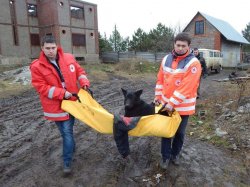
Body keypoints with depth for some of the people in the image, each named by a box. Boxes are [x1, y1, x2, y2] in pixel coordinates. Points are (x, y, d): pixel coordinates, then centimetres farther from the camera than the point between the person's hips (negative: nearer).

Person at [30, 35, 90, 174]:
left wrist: (84, 83, -8)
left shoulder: (69, 58, -2)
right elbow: (41, 87, -14)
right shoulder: (37, 67, -12)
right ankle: (67, 162, 14)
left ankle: (67, 161, 40)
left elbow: (79, 71, 9)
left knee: (68, 130, 19)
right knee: (67, 132, -5)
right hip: (56, 106, -4)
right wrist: (62, 93, -23)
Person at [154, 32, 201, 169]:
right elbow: (160, 80, 8)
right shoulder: (166, 59, 2)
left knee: (179, 132, 16)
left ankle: (175, 154, 39)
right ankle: (166, 156, 31)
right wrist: (158, 97, 4)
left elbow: (186, 88, -21)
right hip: (166, 104, 4)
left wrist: (172, 104, -21)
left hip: (183, 106, -3)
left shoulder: (193, 63, -16)